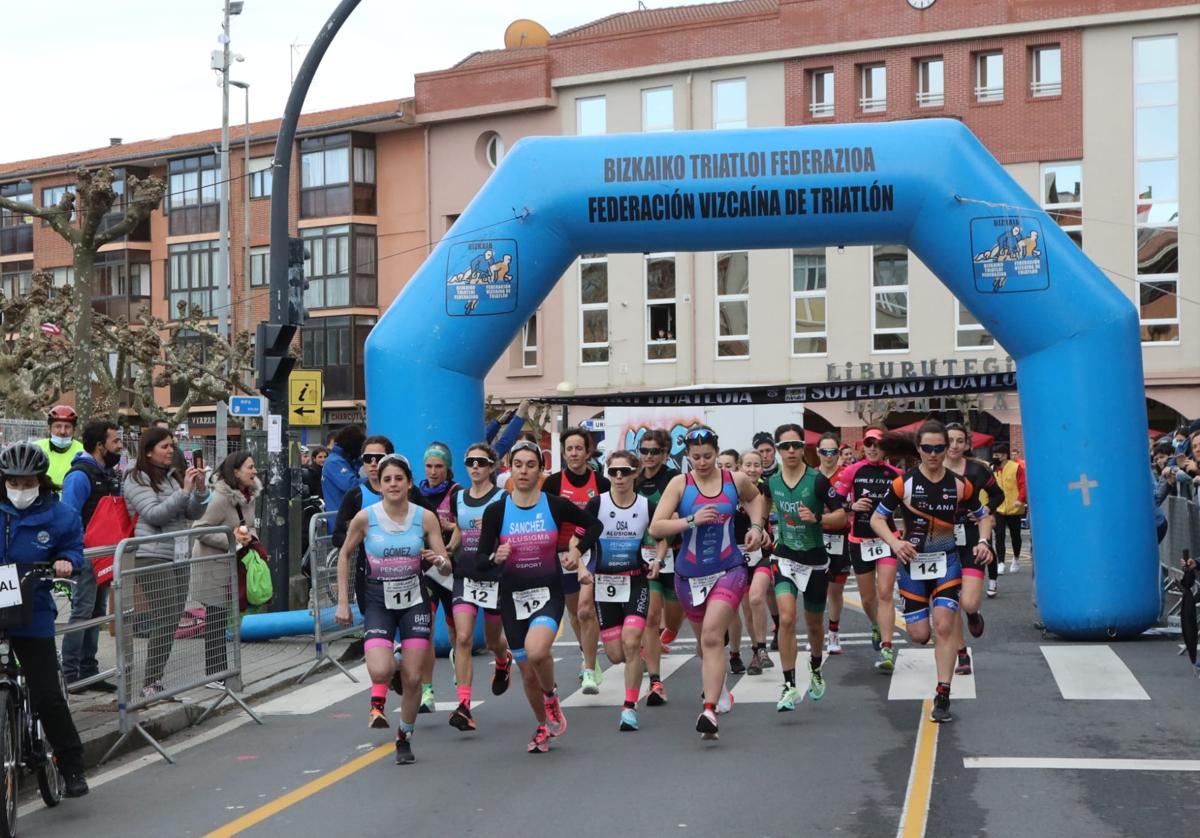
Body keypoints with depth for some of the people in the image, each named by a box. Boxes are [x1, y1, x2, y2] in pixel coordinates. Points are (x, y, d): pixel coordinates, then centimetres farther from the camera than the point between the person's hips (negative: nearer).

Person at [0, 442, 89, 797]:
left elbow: (73, 548, 9)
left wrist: (66, 562, -11)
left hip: (33, 615, -1)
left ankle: (72, 768, 10)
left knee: (47, 695, -2)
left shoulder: (59, 515, -3)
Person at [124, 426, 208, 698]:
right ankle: (150, 684, -5)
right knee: (164, 621, -11)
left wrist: (200, 491, -4)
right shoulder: (137, 479, -4)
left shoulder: (173, 476, 15)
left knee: (173, 620, 7)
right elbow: (154, 514, -15)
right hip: (154, 557, -7)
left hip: (179, 556, 7)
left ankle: (156, 678, 16)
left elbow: (192, 515, 14)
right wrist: (184, 491, -20)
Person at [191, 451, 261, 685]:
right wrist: (230, 540, -24)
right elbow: (199, 529, -21)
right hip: (213, 567, -8)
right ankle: (215, 675, 3)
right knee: (216, 620, -3)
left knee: (222, 620, 13)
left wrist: (250, 537, -1)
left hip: (233, 564, 8)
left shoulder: (248, 495, 5)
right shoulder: (220, 498, -22)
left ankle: (220, 672, 21)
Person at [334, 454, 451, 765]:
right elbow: (344, 556, 6)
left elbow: (447, 569, -3)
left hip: (414, 602, 1)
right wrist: (342, 602, 2)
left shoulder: (425, 517, -7)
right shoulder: (365, 517, -9)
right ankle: (378, 701, 16)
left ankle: (404, 737, 24)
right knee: (381, 670, -21)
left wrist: (440, 562, -27)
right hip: (378, 603, -1)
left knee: (412, 677, 0)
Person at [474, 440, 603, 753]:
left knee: (536, 651, -30)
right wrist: (496, 558, -24)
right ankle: (542, 728, 35)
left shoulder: (556, 505, -5)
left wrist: (578, 550, -6)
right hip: (513, 597, 2)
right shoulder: (496, 511, -4)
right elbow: (481, 560, -3)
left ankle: (551, 695, 2)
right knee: (527, 672, 9)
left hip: (549, 593, -2)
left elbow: (594, 525, 10)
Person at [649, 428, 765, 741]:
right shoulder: (680, 484, -6)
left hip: (729, 571, -1)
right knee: (705, 639, 17)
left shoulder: (736, 480, 0)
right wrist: (692, 520, -22)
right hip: (689, 574, 2)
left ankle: (710, 711, -23)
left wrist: (756, 526, 9)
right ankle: (719, 690, 46)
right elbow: (655, 528, -12)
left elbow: (754, 497, 25)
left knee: (712, 637, -18)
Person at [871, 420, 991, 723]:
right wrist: (895, 542, -21)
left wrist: (983, 541, -9)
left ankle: (943, 696, -5)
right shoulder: (904, 483, -9)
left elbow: (983, 516, 11)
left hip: (947, 560, 1)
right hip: (912, 561, -1)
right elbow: (877, 518, -3)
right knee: (919, 635, -2)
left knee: (944, 627, -12)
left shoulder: (959, 484, -3)